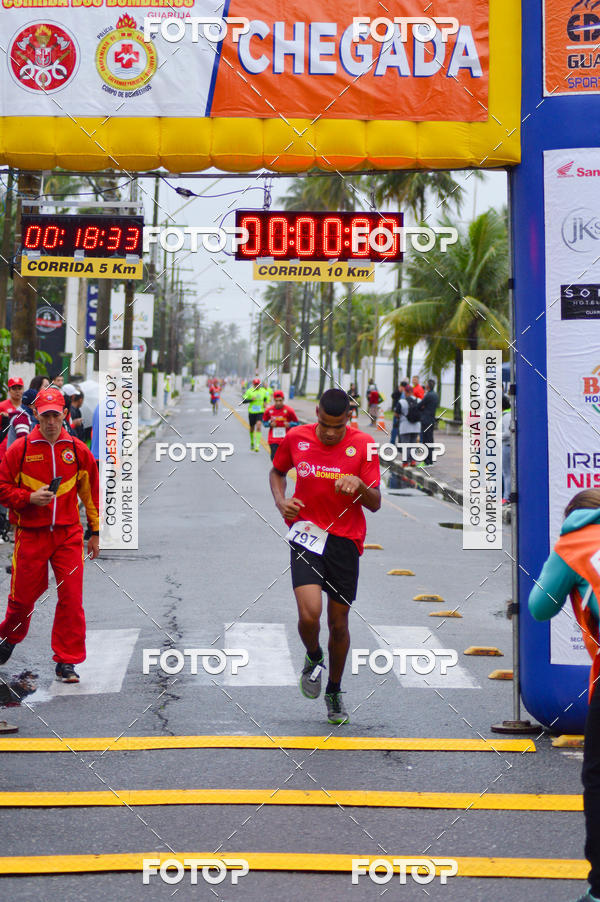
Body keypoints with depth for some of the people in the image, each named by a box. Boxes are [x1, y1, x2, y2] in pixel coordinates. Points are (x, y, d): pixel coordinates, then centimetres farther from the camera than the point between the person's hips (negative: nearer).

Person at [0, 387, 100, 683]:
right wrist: (30, 498, -16)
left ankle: (67, 662, 3)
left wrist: (96, 532, 12)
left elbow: (91, 492, 11)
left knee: (71, 598, -6)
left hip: (69, 535, 1)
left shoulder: (79, 451, 3)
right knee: (24, 596, 8)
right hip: (31, 535, -1)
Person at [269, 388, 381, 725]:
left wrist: (359, 485, -25)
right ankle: (313, 657, 17)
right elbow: (277, 471, 18)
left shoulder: (363, 445, -5)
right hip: (306, 534, 0)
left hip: (345, 540, 0)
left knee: (339, 624, 8)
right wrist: (281, 501, -1)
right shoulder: (296, 438, -2)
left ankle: (334, 691, 33)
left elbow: (375, 504, -4)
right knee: (309, 614, -19)